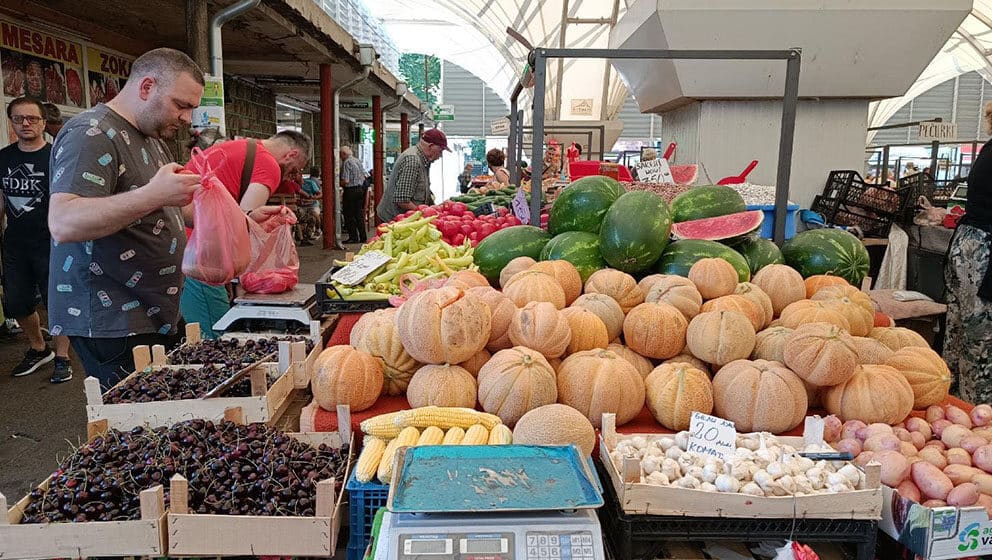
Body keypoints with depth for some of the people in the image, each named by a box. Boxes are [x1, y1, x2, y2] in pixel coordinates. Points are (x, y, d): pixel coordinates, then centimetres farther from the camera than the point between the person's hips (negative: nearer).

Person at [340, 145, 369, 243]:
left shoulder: (346, 163, -13)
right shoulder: (358, 161, 10)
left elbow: (345, 181, -20)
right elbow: (365, 176, 14)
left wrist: (339, 185, -3)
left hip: (350, 190, -8)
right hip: (360, 189, 8)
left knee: (349, 215, 0)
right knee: (359, 214, 11)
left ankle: (353, 237, 1)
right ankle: (363, 237, 13)